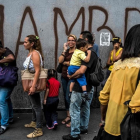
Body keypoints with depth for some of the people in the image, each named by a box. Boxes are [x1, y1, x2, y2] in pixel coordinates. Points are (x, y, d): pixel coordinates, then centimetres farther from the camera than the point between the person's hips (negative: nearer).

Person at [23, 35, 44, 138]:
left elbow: (37, 71, -24)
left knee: (36, 105, -2)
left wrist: (33, 86, -28)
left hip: (34, 83, -10)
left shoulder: (35, 53, -18)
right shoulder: (30, 53, 10)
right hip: (31, 82, 10)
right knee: (34, 104, 22)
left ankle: (39, 130, 7)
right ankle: (34, 122, 39)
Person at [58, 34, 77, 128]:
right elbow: (60, 61, -2)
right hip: (64, 76, 7)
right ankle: (68, 116, 26)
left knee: (69, 97, -7)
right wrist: (64, 50, -6)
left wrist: (65, 62, -5)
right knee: (65, 97, 13)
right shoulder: (66, 51, 11)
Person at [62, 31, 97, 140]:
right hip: (88, 86, 10)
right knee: (85, 108, 19)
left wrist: (71, 76, -14)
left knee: (75, 110, -1)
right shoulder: (93, 53, 11)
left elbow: (82, 70, -30)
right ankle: (83, 128, 33)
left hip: (80, 87, -10)